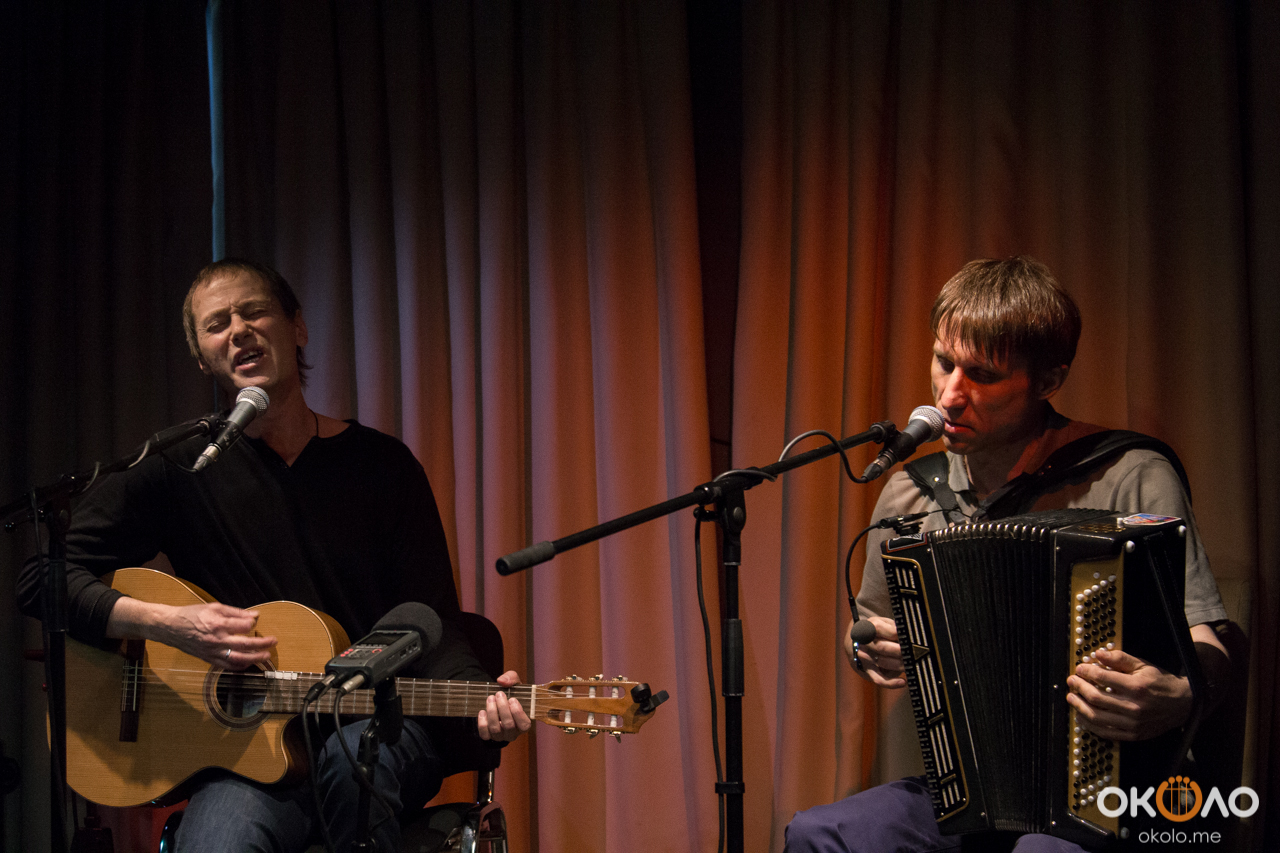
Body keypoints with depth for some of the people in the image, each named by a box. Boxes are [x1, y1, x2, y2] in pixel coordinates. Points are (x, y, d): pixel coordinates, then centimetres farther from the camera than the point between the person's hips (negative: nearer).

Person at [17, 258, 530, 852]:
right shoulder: (180, 473, 5)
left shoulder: (381, 465, 7)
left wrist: (479, 695, -19)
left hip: (381, 734, 2)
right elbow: (42, 578, 2)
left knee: (353, 756, -34)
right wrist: (166, 624, -13)